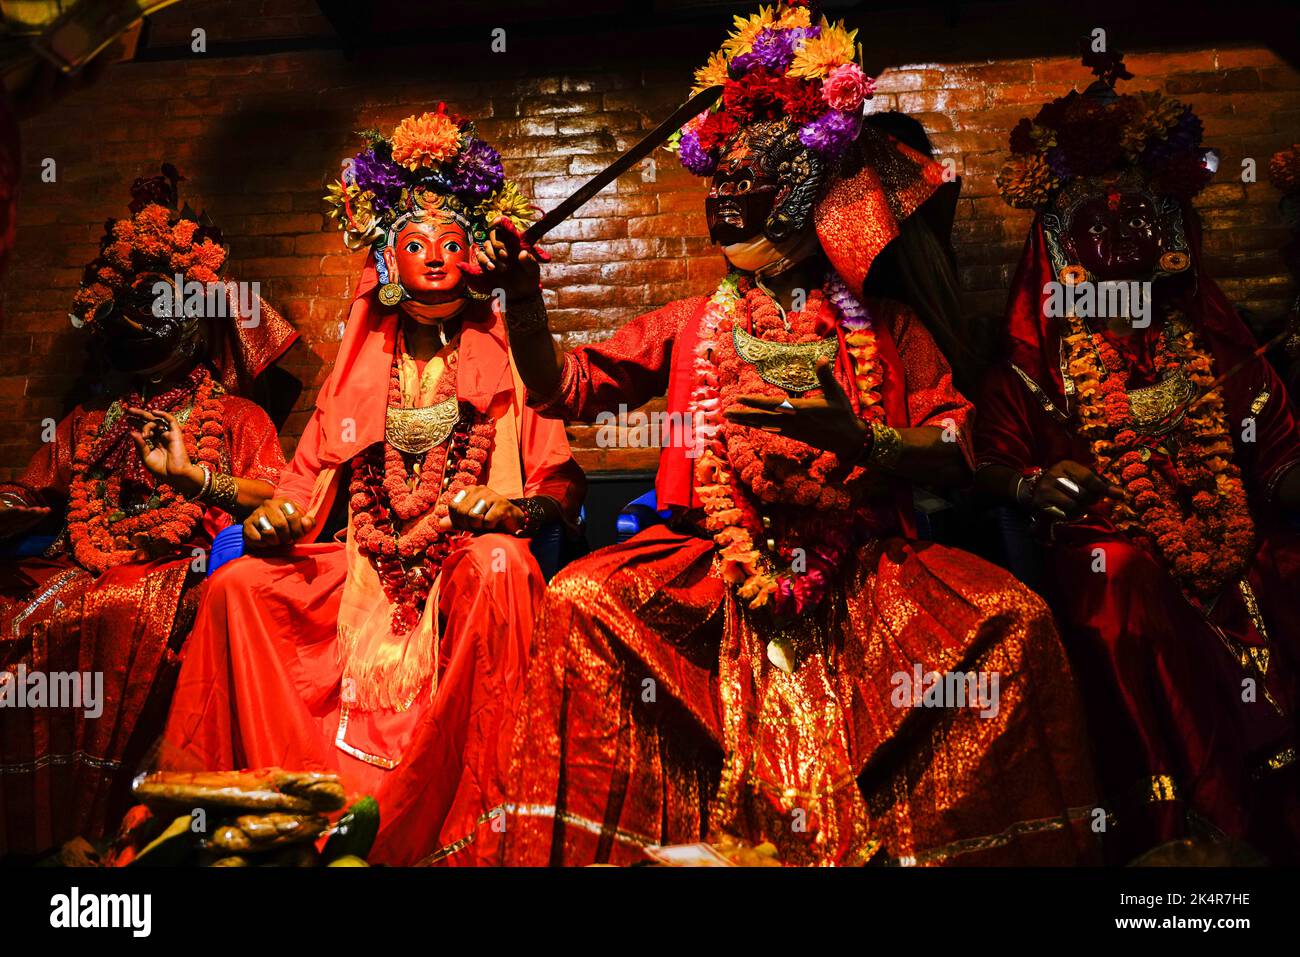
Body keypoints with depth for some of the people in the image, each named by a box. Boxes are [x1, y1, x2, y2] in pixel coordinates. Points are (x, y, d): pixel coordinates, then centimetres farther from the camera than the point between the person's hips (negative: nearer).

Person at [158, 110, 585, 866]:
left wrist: (518, 507, -19)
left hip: (472, 556, -3)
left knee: (498, 568, -37)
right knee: (239, 585, -15)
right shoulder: (363, 366, 15)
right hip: (368, 567, 4)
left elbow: (563, 482, 2)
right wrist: (275, 517, -8)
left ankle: (467, 820, -31)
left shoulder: (504, 359, 6)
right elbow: (314, 475, 13)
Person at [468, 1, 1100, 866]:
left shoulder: (886, 329, 13)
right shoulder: (691, 326, 16)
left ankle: (922, 830, -7)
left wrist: (857, 437, -16)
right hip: (721, 566, 1)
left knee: (1013, 616, -23)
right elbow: (562, 390, 9)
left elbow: (957, 451, 3)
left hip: (866, 570, 0)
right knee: (581, 599, -24)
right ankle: (632, 836, -12)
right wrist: (524, 299, -9)